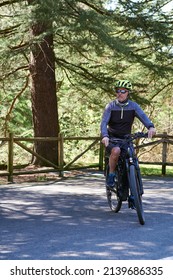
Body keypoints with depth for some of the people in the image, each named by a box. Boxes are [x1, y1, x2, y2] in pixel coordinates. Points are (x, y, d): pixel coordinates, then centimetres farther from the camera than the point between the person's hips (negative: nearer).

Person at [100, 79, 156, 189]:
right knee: (116, 150, -34)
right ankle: (111, 175, -14)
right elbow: (104, 122, -17)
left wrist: (151, 127, -43)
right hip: (112, 138, -2)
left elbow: (143, 116, -20)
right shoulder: (111, 106, -6)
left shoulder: (133, 106, -2)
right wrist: (105, 136, -38)